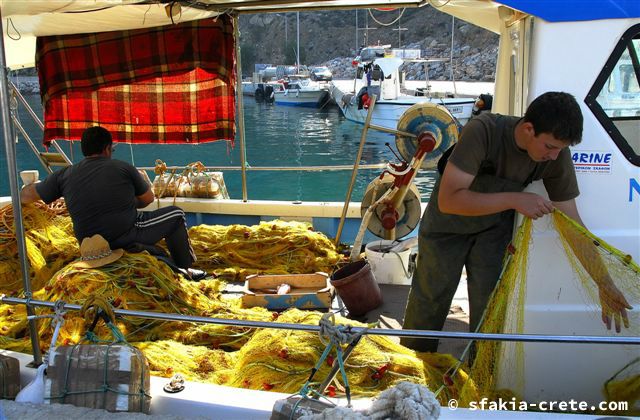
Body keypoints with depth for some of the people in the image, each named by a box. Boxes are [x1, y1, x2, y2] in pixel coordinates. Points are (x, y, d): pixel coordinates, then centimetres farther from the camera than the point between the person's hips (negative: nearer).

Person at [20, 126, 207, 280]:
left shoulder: (64, 175, 3)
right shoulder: (123, 168, -4)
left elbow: (25, 196, 12)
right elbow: (148, 199, 8)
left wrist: (28, 188, 35)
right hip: (127, 235, -5)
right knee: (176, 214, 15)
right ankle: (185, 270, 23)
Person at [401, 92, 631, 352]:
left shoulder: (557, 155, -20)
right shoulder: (484, 130, -35)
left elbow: (571, 222, -12)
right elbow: (448, 199, -38)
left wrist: (605, 284, -12)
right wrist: (514, 199, -42)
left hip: (495, 226, 3)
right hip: (448, 226, -3)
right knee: (429, 301, 5)